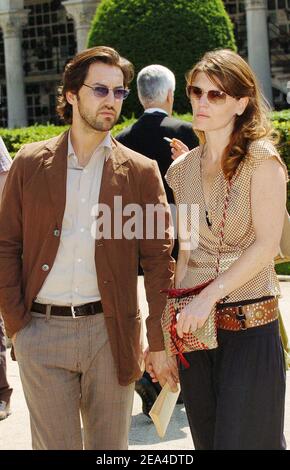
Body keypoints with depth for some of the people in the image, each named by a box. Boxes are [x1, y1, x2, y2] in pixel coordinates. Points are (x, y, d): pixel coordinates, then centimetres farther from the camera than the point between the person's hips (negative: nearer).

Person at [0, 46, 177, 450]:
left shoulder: (141, 171, 3)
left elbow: (158, 259, 2)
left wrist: (159, 342, -2)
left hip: (111, 331, 0)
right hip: (41, 329, 0)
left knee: (111, 443, 11)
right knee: (53, 443, 7)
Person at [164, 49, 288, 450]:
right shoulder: (183, 169, 9)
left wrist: (209, 296, -20)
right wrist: (177, 308, 6)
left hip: (249, 322, -5)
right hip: (195, 325, 5)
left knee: (245, 438, -1)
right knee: (206, 438, 13)